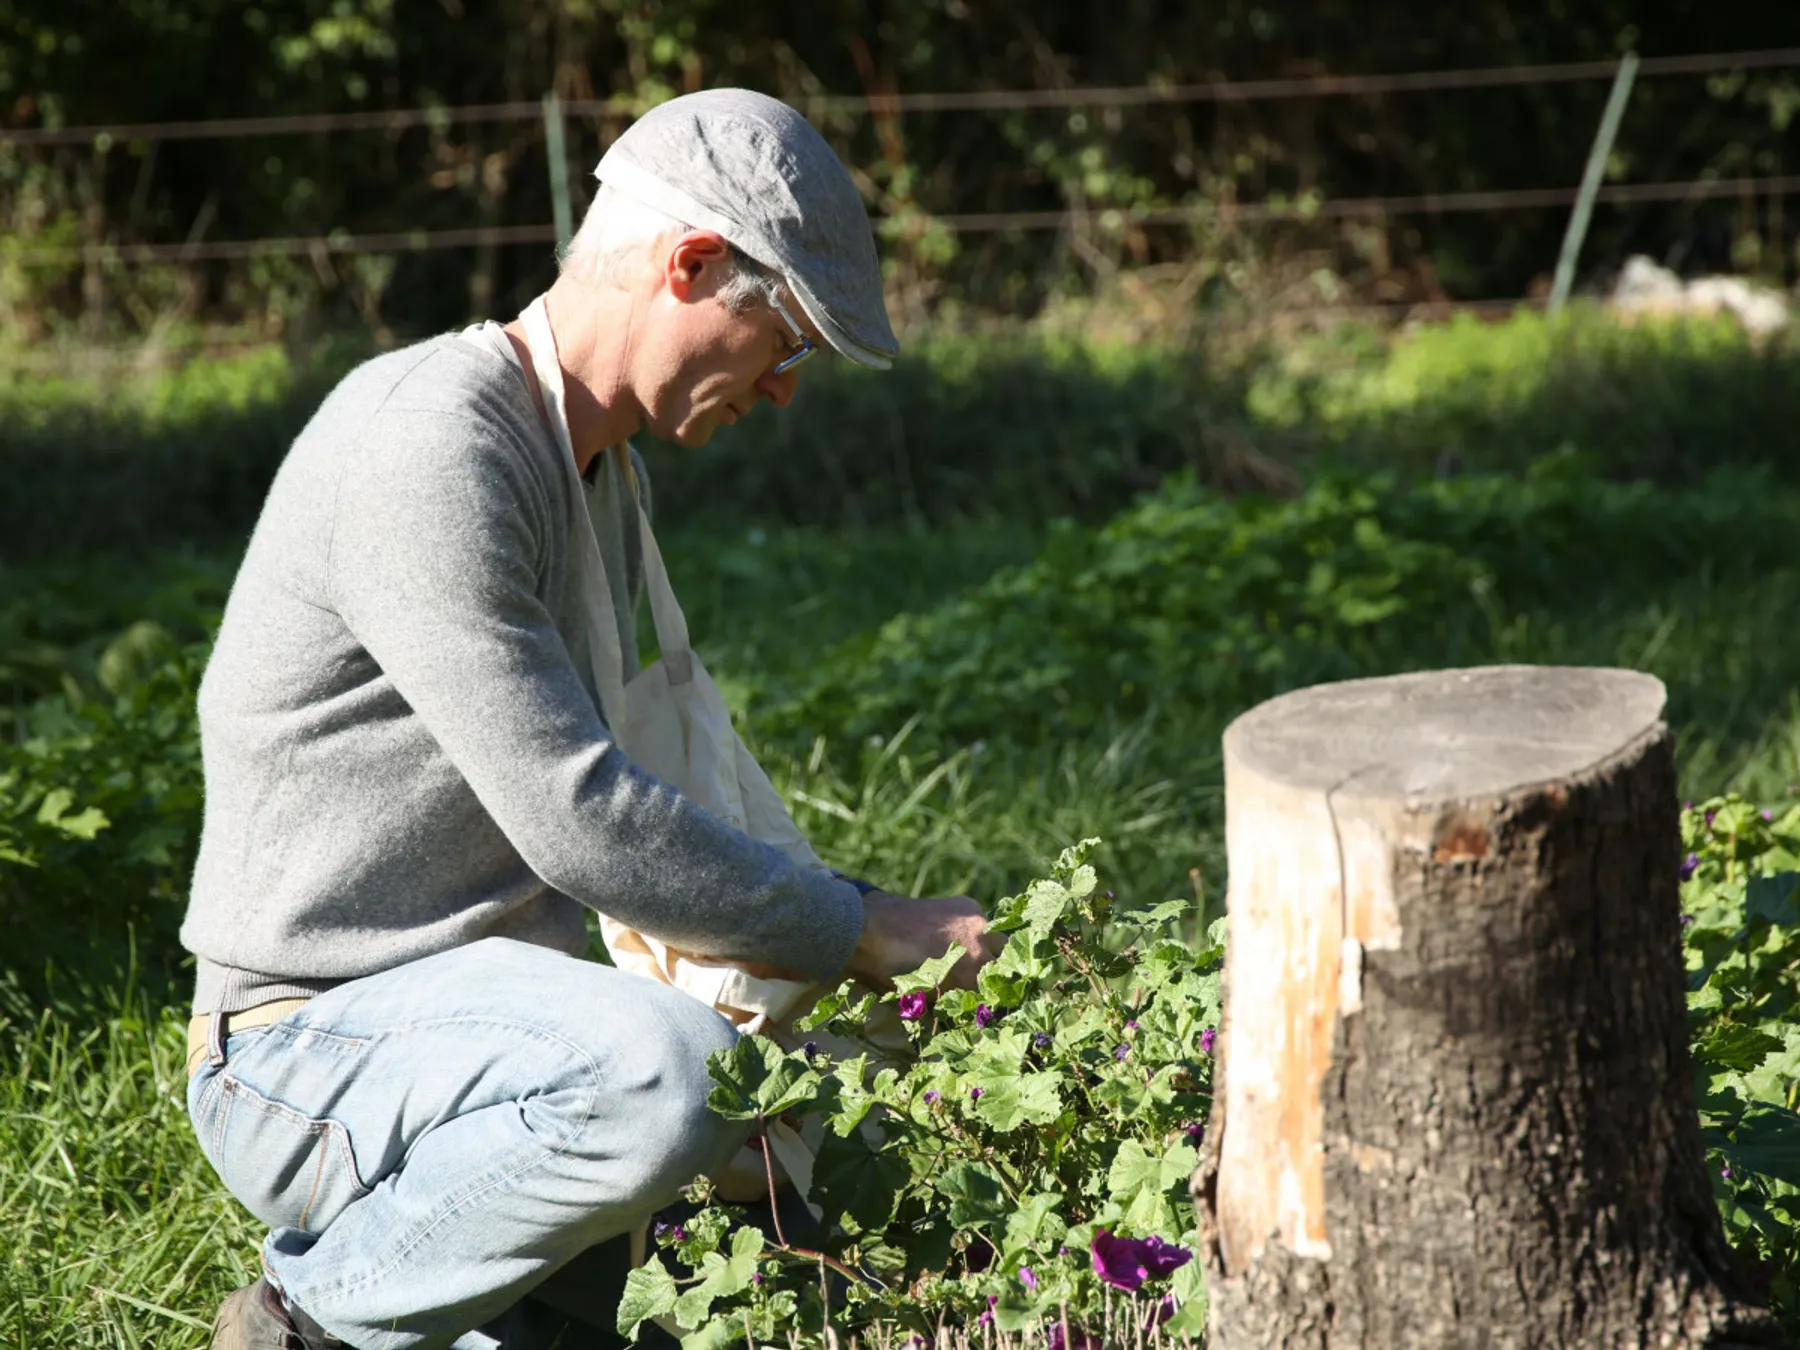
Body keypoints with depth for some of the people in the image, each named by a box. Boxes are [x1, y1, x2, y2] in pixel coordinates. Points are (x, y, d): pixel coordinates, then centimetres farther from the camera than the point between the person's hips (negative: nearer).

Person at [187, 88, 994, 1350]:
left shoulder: (606, 469, 11)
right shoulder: (425, 452, -22)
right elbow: (578, 819, -27)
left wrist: (850, 930, 8)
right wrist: (863, 930, -18)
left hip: (496, 1004, 10)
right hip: (312, 1051, -10)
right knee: (669, 1070, -36)